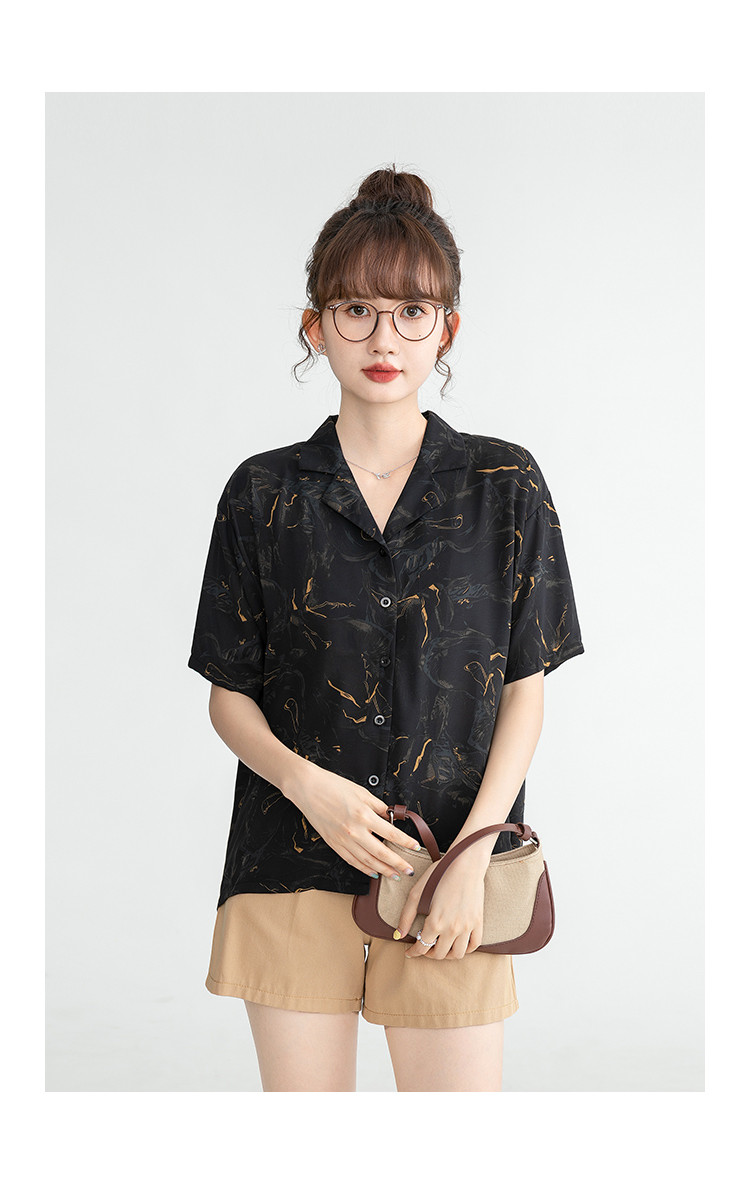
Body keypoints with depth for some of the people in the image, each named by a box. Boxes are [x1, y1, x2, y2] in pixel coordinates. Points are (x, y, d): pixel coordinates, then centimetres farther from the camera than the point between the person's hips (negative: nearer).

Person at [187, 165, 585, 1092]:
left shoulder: (505, 485, 1)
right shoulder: (263, 493, 2)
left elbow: (525, 688, 1)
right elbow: (228, 695, 6)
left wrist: (473, 854, -9)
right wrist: (305, 782, -13)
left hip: (453, 877, 0)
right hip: (293, 865, 1)